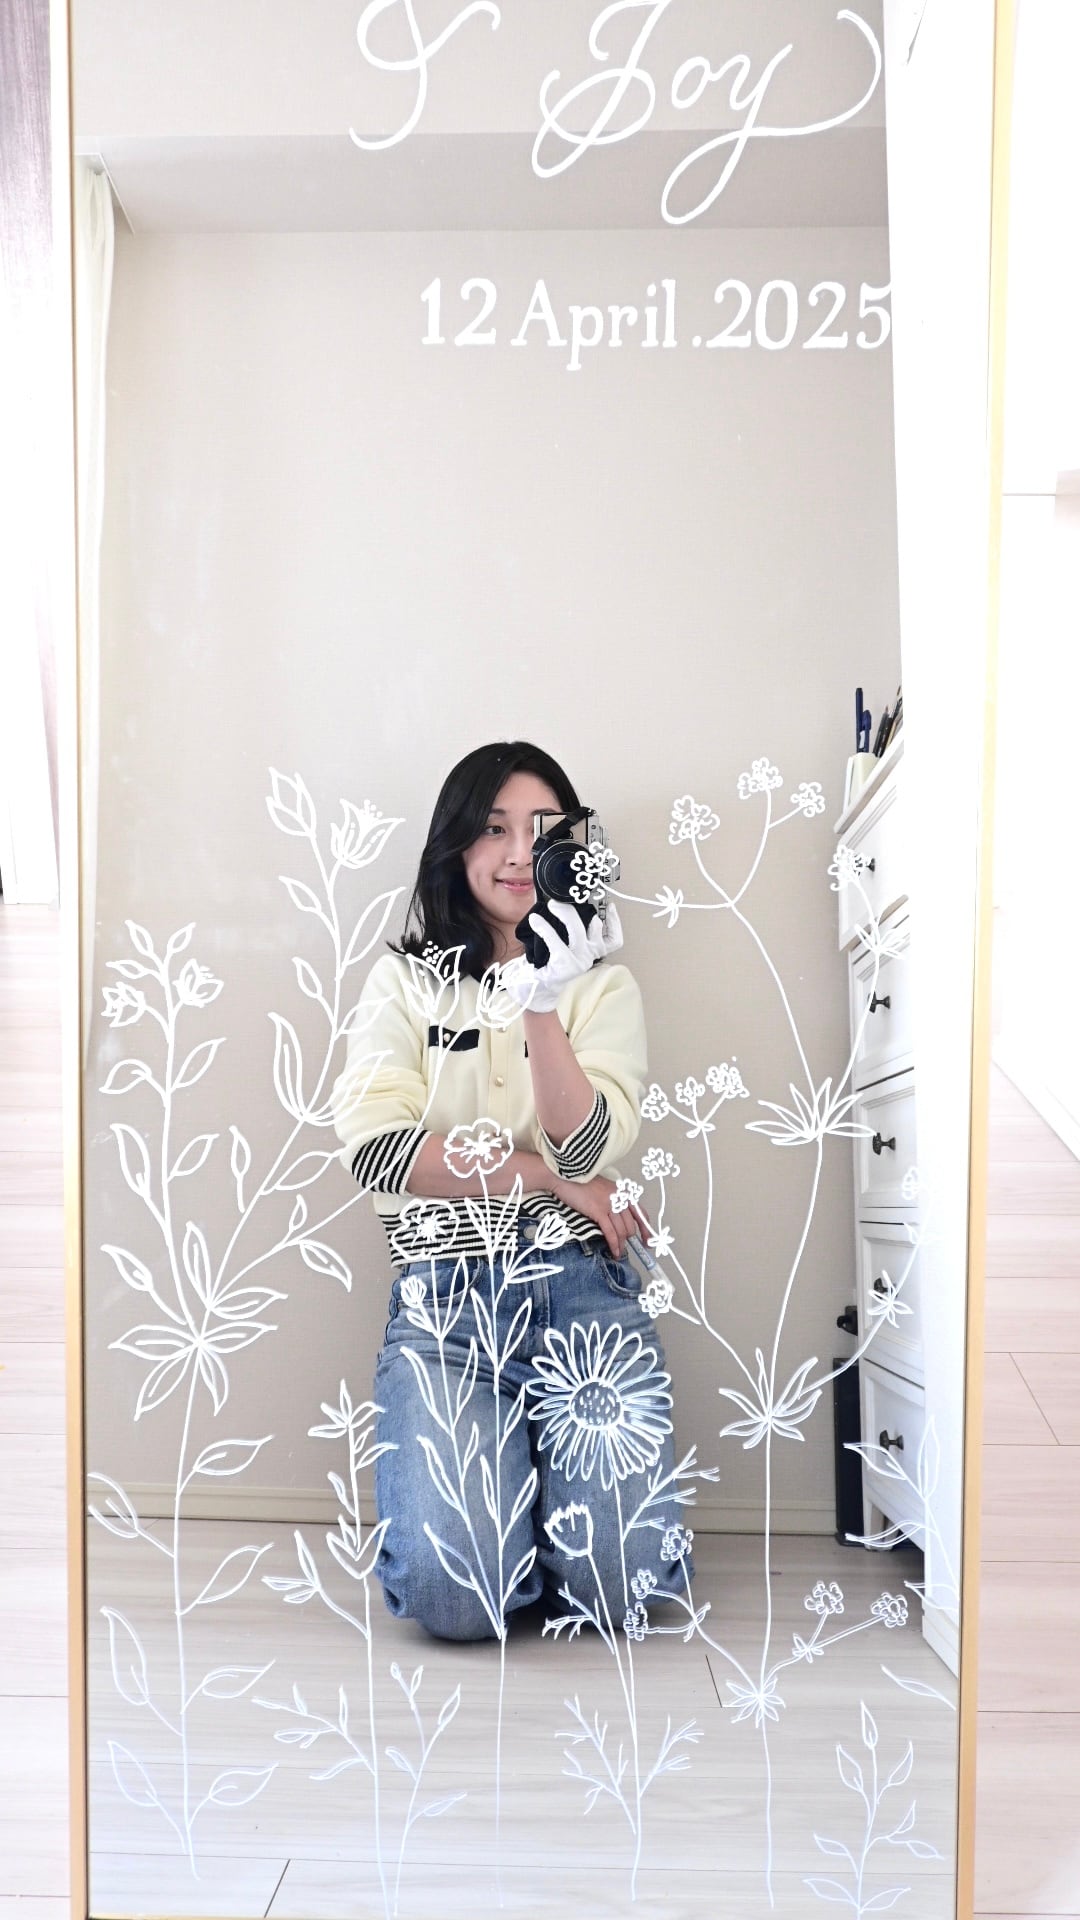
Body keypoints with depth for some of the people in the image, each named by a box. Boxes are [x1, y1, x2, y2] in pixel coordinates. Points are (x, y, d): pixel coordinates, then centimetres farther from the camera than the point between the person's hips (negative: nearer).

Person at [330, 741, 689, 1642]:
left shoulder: (605, 984, 9)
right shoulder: (405, 980, 9)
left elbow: (591, 1149, -8)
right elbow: (375, 1143, -7)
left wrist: (540, 1005, -22)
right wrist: (547, 1177, -8)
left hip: (580, 1290, 1)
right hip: (445, 1296, 0)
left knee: (622, 1581, -15)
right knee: (453, 1594, -18)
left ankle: (561, 1484, 19)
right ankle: (495, 1483, 16)